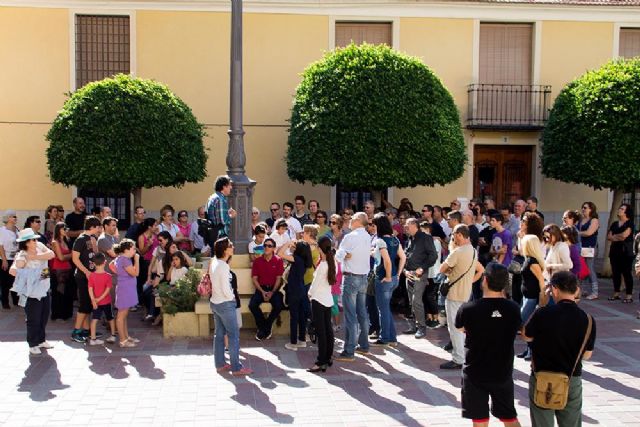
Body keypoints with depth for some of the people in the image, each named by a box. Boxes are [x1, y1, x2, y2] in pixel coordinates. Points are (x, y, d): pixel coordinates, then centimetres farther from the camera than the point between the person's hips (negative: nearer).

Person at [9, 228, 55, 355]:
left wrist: (36, 256, -23)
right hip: (33, 293, -6)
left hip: (45, 290, 6)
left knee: (44, 317, 18)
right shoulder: (22, 257, -20)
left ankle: (41, 340, 37)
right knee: (34, 319, 6)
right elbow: (13, 270, -34)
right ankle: (33, 344, 23)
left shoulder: (39, 246, -3)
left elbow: (51, 254, -18)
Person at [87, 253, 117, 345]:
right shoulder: (108, 276, -12)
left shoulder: (92, 276, -7)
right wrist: (100, 298, -14)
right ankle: (113, 336, 24)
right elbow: (108, 289, -18)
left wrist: (93, 300, -11)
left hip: (96, 302, 1)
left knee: (94, 319, 3)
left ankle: (93, 338, -1)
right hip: (106, 301, -1)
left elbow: (90, 289, -11)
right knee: (110, 318, 16)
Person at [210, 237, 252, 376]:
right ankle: (236, 368, 5)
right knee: (234, 335, 0)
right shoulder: (224, 266, -23)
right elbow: (226, 289, -23)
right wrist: (232, 297, -4)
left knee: (219, 334, 16)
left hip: (215, 302, 9)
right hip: (225, 304, -9)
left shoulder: (213, 263, 3)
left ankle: (220, 364, 24)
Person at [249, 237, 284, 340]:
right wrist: (262, 292, -12)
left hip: (274, 288, -1)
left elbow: (278, 278, -3)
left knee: (278, 306, -28)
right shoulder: (257, 261, 2)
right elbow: (254, 279, 1)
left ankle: (266, 326, -2)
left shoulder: (278, 260, -3)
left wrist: (272, 292, -15)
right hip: (261, 288, 2)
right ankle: (262, 327, -2)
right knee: (252, 305, -24)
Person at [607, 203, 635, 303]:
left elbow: (624, 235, -16)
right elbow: (608, 237, 8)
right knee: (615, 272, 7)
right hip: (614, 251, 6)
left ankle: (629, 295, -5)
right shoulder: (614, 224, 16)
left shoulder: (629, 224, -3)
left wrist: (614, 236, 0)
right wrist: (619, 238, -7)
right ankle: (616, 293, 14)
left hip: (626, 252, -6)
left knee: (626, 273, -7)